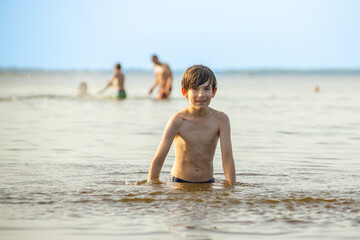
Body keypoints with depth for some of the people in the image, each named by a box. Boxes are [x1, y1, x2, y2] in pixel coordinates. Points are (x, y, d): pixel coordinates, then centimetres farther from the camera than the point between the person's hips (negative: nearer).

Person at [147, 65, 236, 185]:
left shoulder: (220, 119, -8)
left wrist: (231, 186, -17)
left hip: (207, 183, 2)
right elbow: (159, 158, -11)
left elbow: (227, 157, -9)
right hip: (179, 184, -2)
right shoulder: (178, 121, -12)